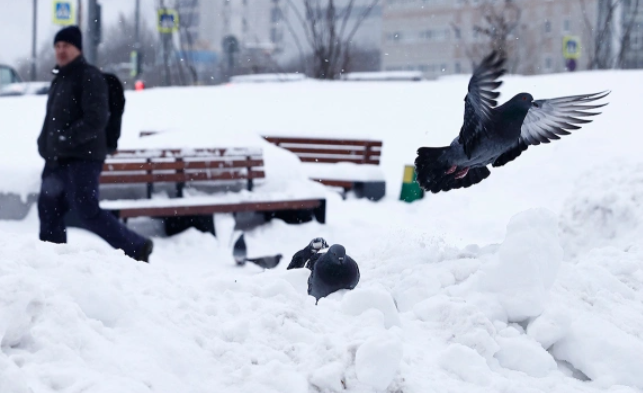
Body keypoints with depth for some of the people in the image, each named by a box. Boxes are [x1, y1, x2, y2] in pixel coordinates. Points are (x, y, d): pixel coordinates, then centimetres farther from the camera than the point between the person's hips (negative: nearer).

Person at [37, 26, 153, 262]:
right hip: (58, 160, 10)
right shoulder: (59, 79, 20)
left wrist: (68, 138, -27)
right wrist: (45, 144, 12)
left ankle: (136, 248, -6)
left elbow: (97, 119, -19)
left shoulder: (89, 77, -9)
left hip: (82, 159, -9)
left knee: (87, 212, -14)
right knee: (49, 210, 10)